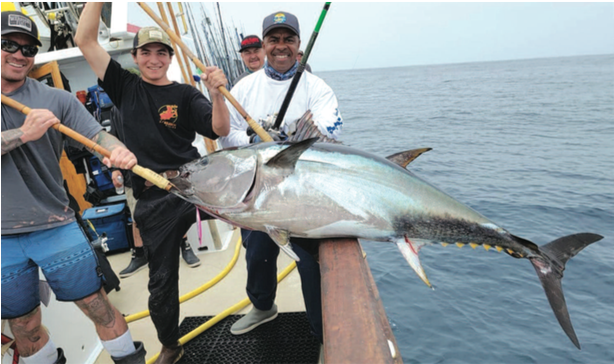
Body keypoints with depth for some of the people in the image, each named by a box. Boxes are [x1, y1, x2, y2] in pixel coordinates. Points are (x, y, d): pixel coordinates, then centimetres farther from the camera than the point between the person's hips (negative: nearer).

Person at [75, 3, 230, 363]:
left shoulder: (185, 94, 5)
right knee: (161, 279, 10)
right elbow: (85, 40, 7)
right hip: (153, 198, 2)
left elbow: (221, 130, -9)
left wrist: (217, 93, -25)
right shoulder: (126, 86, 12)